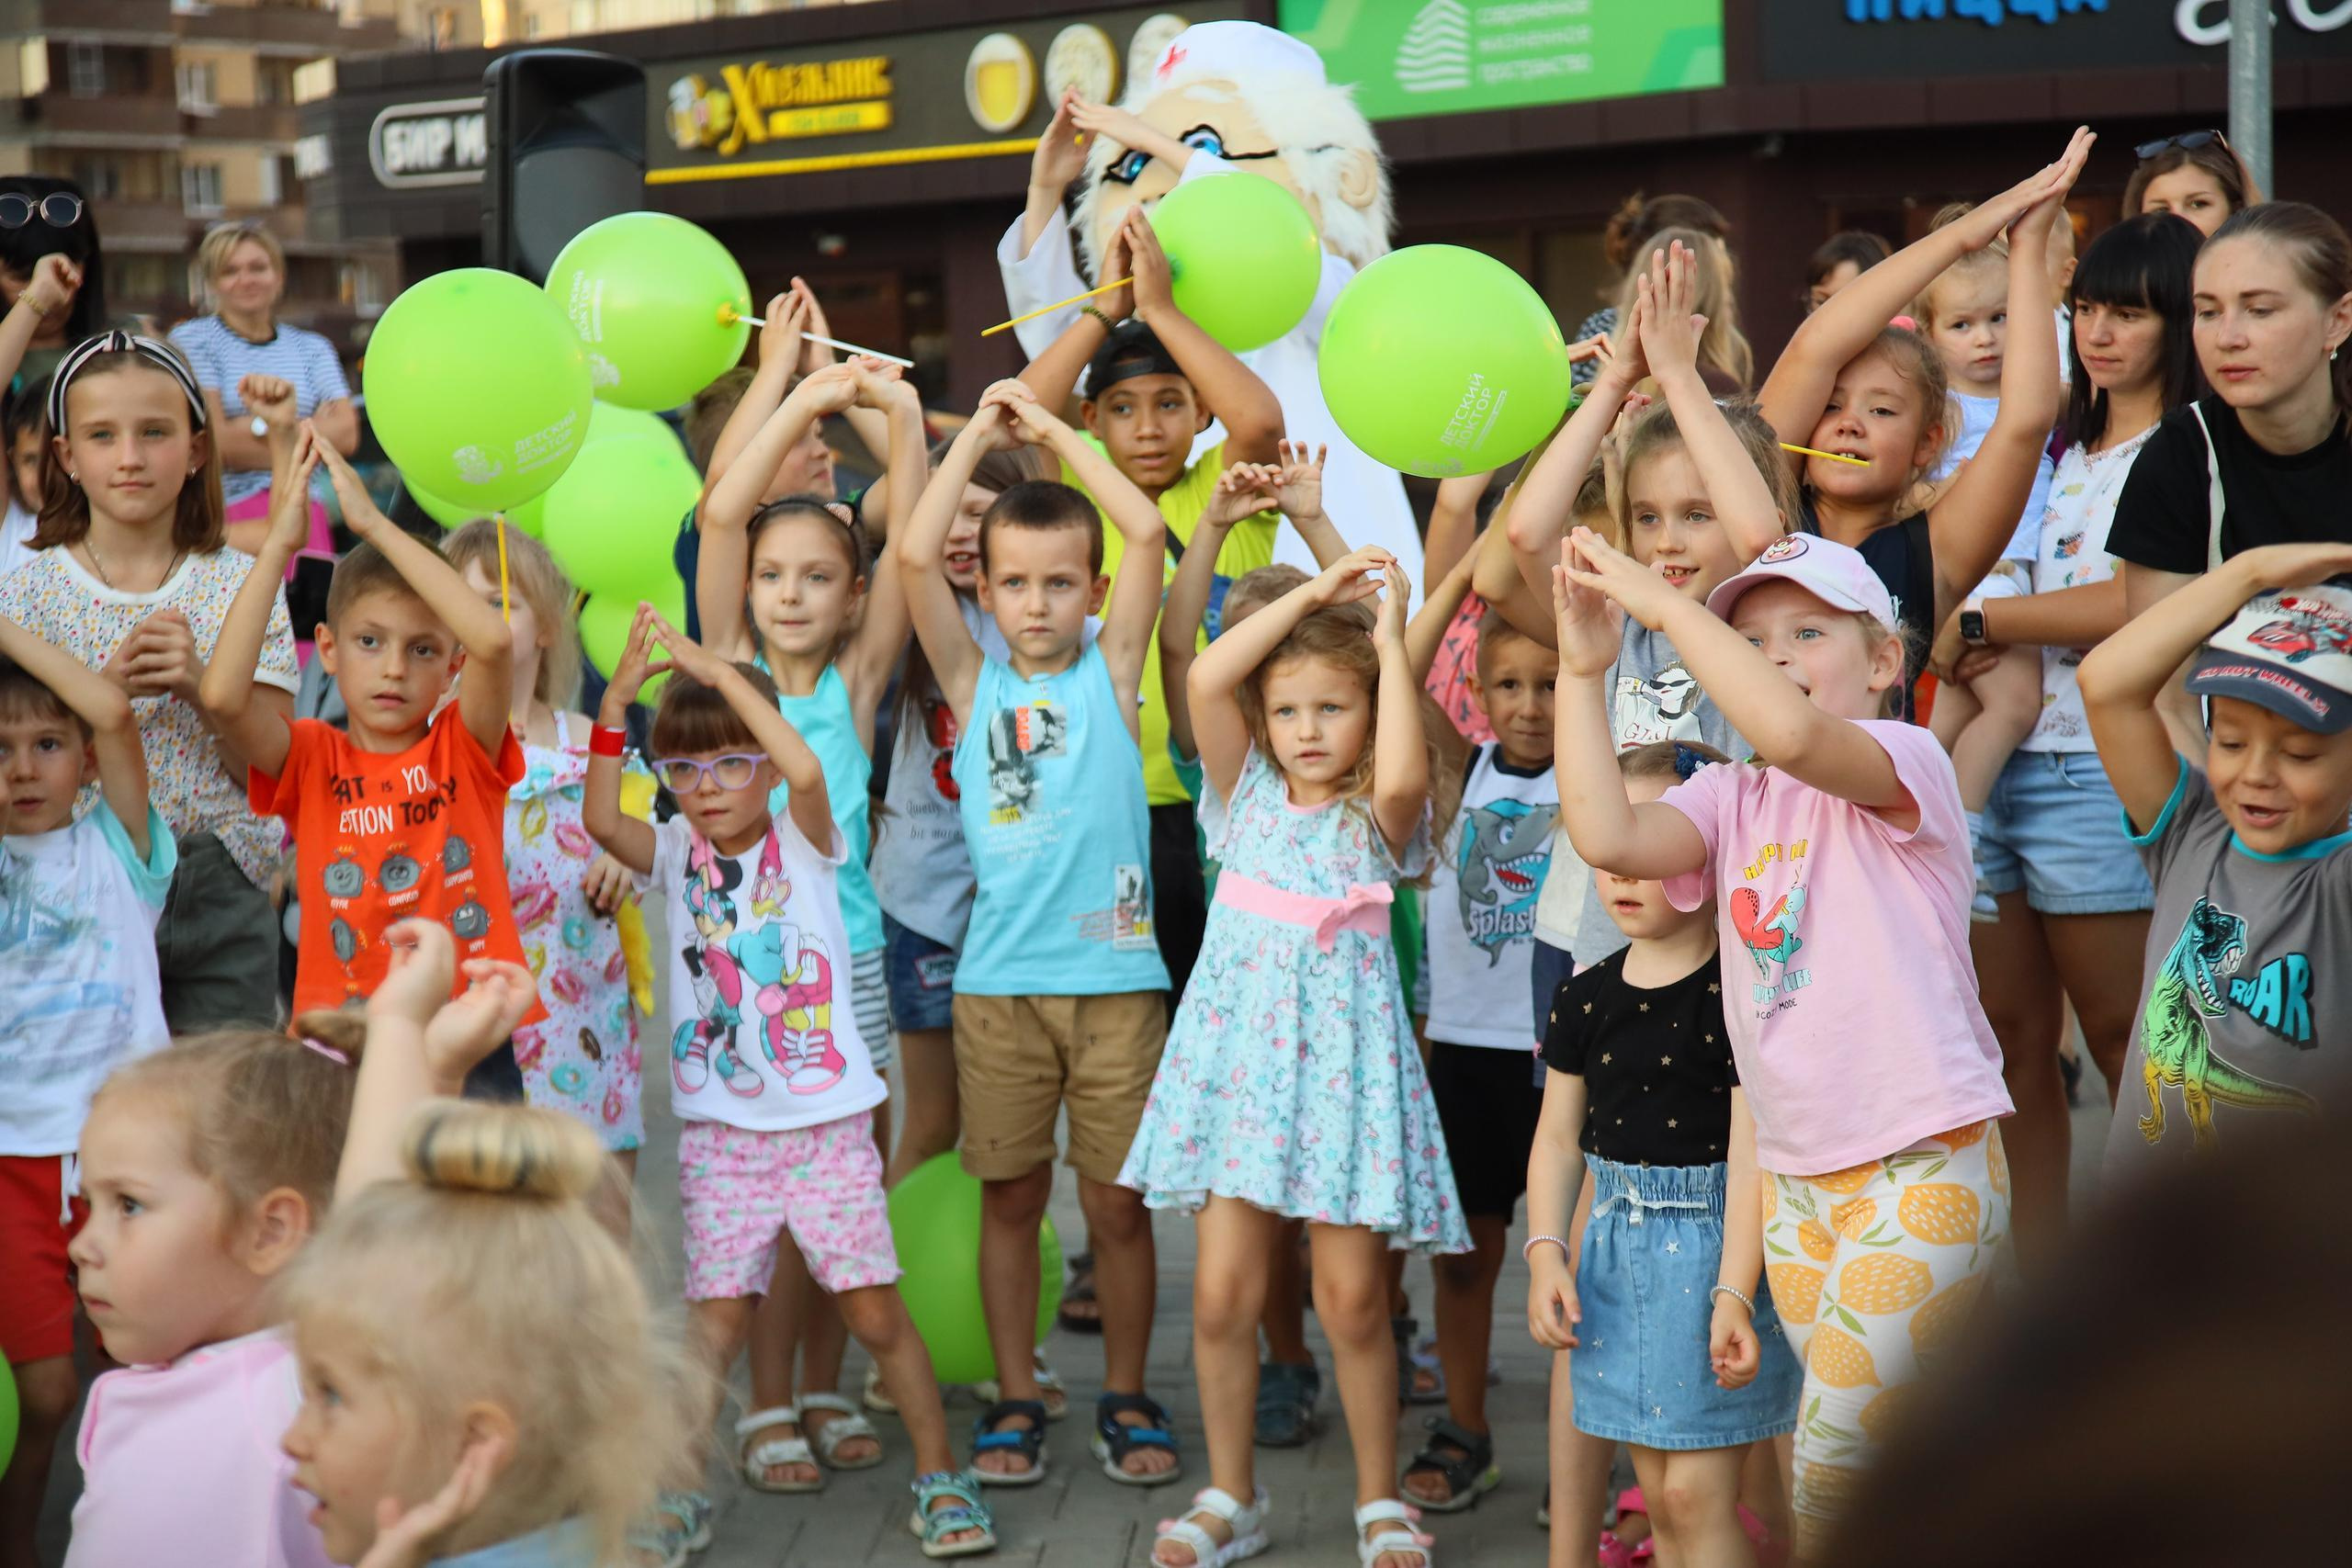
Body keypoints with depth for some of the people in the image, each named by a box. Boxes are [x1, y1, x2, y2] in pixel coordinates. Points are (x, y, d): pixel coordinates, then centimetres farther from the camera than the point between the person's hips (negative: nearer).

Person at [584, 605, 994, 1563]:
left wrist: (720, 671, -23)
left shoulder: (801, 842, -2)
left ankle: (940, 1476, 14)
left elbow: (806, 772, -24)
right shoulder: (676, 856, 5)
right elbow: (600, 819, -15)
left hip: (824, 1121, -2)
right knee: (717, 1318, 1)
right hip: (719, 1133, 2)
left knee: (874, 1310, 1)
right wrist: (617, 700, -22)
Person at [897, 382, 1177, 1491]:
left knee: (1117, 1199, 5)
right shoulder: (972, 681, 6)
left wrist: (1054, 431, 1)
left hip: (1115, 975, -1)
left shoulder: (1110, 669, 5)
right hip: (999, 982, 1)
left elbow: (1147, 532, -6)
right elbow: (914, 556, -5)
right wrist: (979, 434, 0)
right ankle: (1016, 1400, 20)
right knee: (1010, 1195, 8)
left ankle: (1125, 1397, 19)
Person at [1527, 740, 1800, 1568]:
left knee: (1696, 1491, -6)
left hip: (1710, 1242, -6)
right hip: (1618, 1244, 6)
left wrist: (1733, 1294, -21)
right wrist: (1545, 1253, -3)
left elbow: (1751, 1152, -16)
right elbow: (1559, 1137, 10)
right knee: (1659, 1495, 12)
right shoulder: (1585, 998, 5)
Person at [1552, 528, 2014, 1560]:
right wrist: (1582, 669, -12)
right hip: (1796, 1182, 6)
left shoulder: (1908, 764, -8)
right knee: (1875, 1459, 11)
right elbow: (1608, 837, -11)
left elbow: (1790, 731, -30)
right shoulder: (1732, 799, 10)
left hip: (1925, 1167, -6)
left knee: (1832, 1456, -9)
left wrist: (1656, 598, -25)